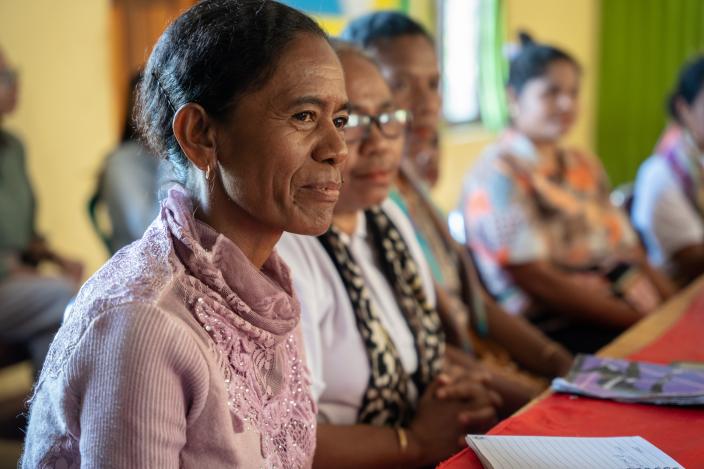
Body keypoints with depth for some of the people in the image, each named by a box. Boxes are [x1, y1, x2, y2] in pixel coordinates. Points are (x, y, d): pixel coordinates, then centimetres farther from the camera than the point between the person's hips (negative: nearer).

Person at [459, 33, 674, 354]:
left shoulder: (585, 167, 20)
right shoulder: (499, 172, -5)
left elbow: (629, 250, 17)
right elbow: (536, 280, -12)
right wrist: (643, 321, -15)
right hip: (559, 326, -7)